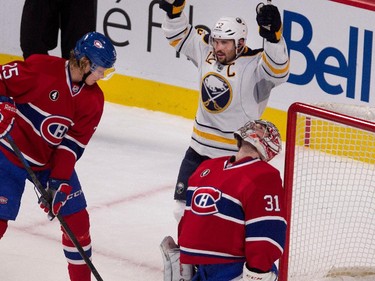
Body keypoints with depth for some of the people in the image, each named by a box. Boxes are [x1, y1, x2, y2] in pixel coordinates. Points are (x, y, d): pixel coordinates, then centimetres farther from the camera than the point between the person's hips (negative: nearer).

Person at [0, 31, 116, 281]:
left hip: (53, 161, 5)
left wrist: (60, 181, -16)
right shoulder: (41, 67, -21)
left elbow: (73, 144, -8)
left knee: (76, 218, 2)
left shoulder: (94, 100, -5)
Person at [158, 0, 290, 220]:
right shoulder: (207, 52, 0)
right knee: (184, 210, 18)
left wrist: (273, 35, -50)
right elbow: (180, 35, 12)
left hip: (236, 154, -7)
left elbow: (278, 70, -37)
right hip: (200, 148, 7)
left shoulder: (254, 65, -18)